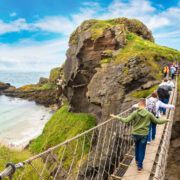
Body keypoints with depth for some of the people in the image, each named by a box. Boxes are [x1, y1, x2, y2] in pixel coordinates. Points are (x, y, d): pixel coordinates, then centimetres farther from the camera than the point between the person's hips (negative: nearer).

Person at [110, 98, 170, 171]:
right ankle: (139, 165, 17)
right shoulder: (149, 114, -10)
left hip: (135, 134, 1)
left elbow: (126, 120, -18)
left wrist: (116, 117, -8)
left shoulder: (135, 113, -14)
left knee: (137, 146, 26)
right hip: (144, 135, -1)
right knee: (142, 150, 12)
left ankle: (137, 160, 39)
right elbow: (157, 121, 1)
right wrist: (166, 120, 19)